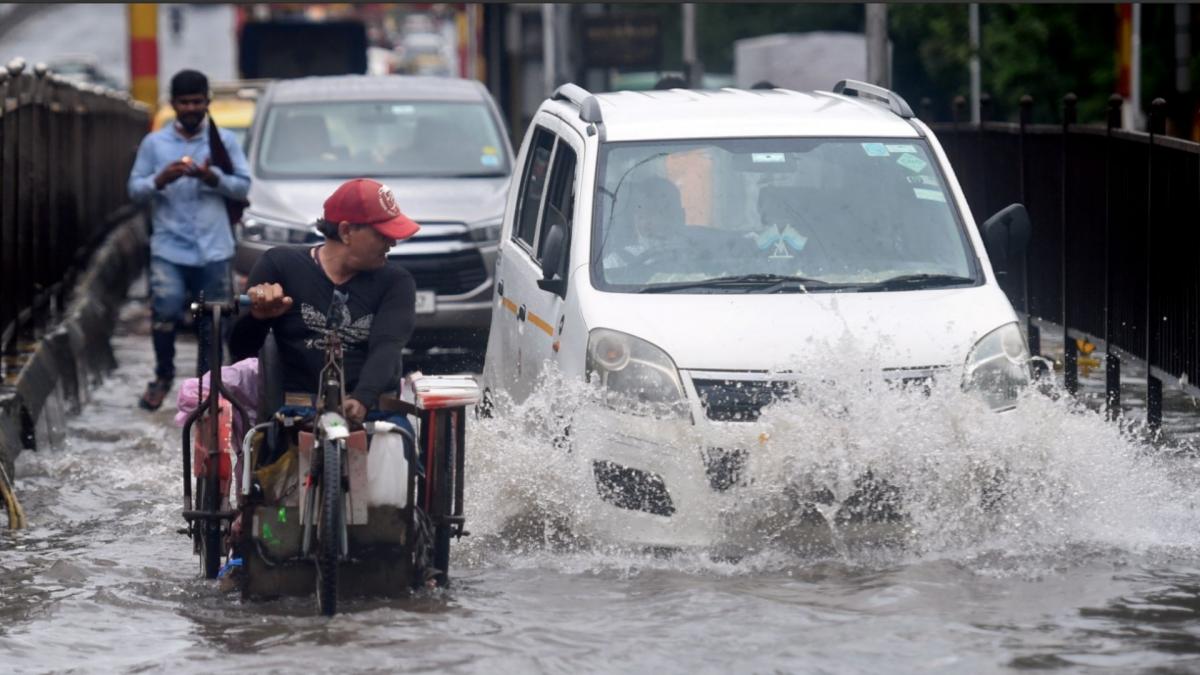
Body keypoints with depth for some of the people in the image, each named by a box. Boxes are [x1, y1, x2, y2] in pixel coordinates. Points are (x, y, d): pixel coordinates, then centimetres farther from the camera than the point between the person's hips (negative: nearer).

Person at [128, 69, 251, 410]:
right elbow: (135, 190, 7)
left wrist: (214, 179, -14)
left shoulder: (225, 140, 8)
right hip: (169, 246, -1)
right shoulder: (153, 143, 9)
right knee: (166, 309, -17)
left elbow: (244, 187, 5)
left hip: (214, 248, 1)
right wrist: (161, 180, -13)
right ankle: (163, 376, 4)